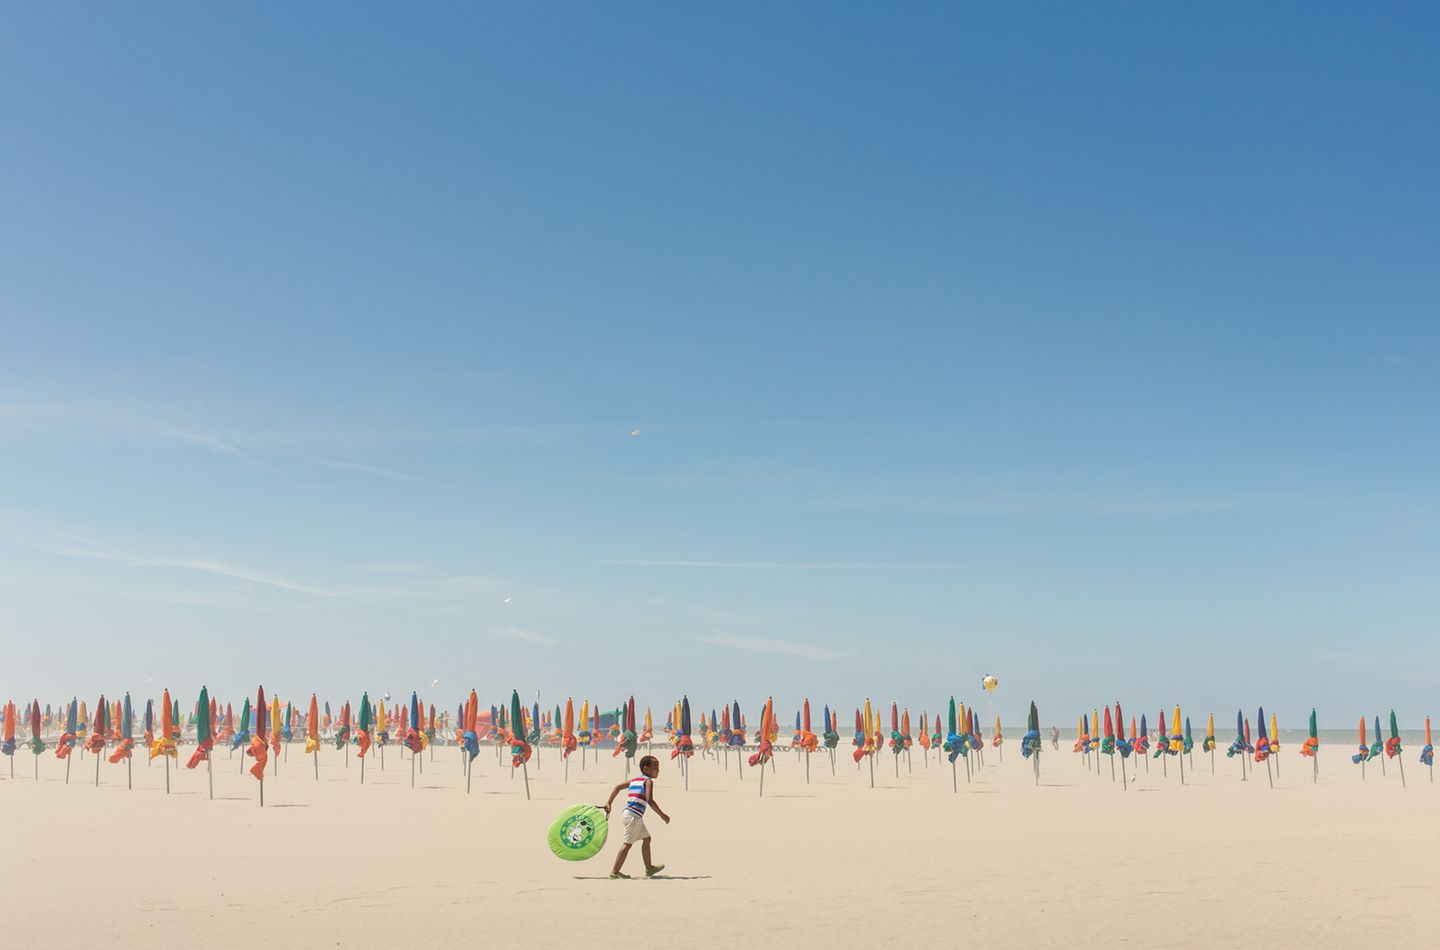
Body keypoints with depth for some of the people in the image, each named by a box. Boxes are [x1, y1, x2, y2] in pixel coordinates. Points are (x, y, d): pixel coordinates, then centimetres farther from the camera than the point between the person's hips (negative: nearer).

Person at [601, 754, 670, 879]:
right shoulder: (648, 781, -9)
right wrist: (662, 815, -17)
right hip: (634, 815, -10)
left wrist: (608, 803, 16)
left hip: (635, 816, 10)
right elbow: (649, 800, -22)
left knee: (646, 838, 21)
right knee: (627, 843, -4)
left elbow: (617, 787, 16)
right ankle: (615, 872, -2)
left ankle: (649, 868, 31)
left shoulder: (635, 779, 17)